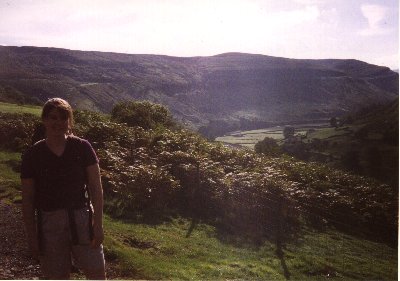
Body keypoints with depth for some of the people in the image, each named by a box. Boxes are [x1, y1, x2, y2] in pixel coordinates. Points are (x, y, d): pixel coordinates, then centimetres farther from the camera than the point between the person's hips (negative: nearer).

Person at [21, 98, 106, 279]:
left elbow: (96, 188, -1)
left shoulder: (83, 148, -2)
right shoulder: (32, 155, -2)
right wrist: (31, 237, 1)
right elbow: (27, 199, 2)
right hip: (49, 222, 0)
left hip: (82, 218, 0)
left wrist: (98, 224, -5)